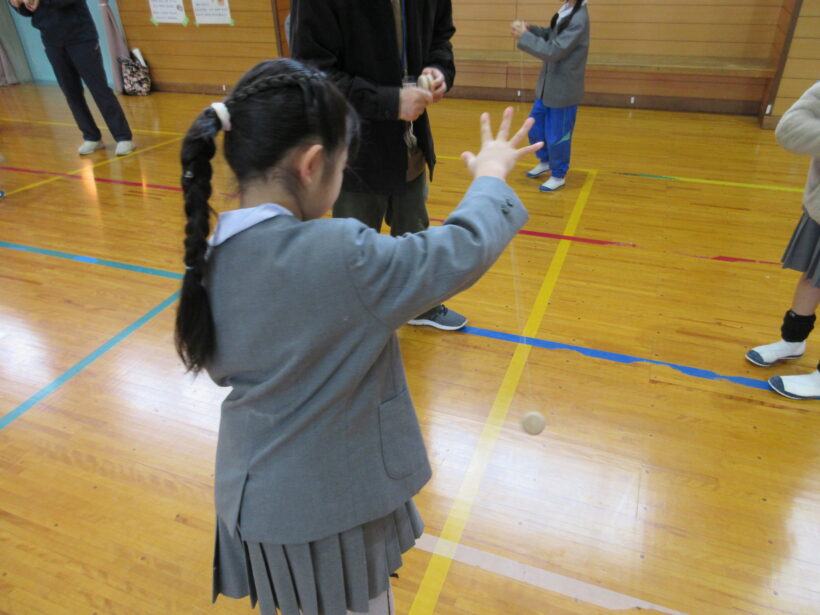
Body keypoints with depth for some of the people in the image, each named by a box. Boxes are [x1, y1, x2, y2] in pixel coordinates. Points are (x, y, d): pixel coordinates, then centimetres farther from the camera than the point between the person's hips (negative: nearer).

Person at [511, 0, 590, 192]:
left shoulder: (579, 19, -25)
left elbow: (553, 51, -26)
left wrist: (524, 36, -21)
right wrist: (530, 29, -3)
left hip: (564, 91, -9)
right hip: (548, 87, 9)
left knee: (556, 137, 4)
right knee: (535, 128, 20)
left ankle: (559, 176, 24)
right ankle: (545, 161, 42)